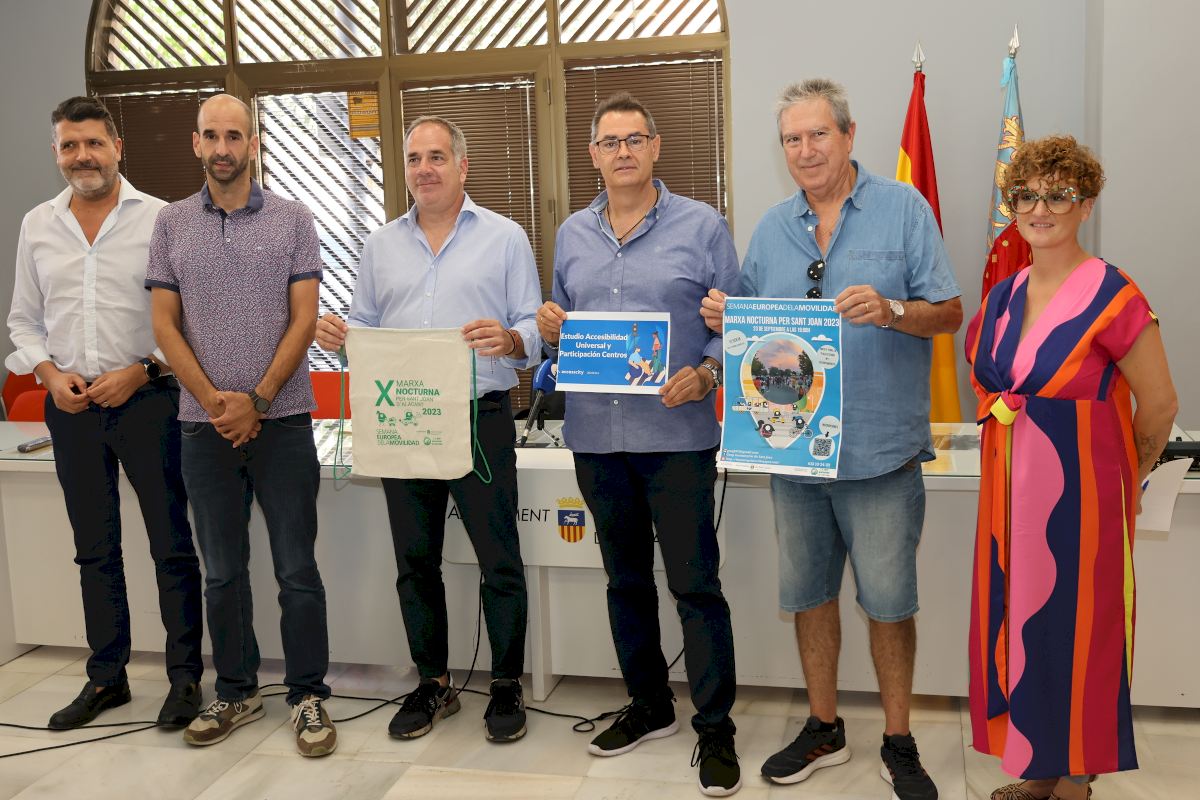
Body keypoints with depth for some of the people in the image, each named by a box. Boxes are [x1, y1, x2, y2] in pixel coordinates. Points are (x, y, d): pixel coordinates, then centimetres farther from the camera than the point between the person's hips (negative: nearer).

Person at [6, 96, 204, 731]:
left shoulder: (159, 219, -3)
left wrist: (139, 371, -13)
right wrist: (51, 374, -2)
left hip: (146, 399, -4)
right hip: (71, 408, 4)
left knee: (171, 545, 1)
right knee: (94, 550, 13)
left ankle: (185, 676, 12)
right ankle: (106, 677, 25)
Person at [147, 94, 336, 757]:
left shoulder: (292, 219, 2)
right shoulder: (171, 224, 8)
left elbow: (303, 319, -3)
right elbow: (165, 324, 5)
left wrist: (255, 401, -10)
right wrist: (214, 401, -8)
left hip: (282, 421, -2)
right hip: (204, 423, 3)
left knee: (297, 570, 1)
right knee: (222, 571, 11)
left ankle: (308, 696, 13)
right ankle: (235, 693, 25)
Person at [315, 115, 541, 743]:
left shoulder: (504, 238, 2)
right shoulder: (380, 246, 14)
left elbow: (534, 332, -2)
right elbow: (365, 330, 15)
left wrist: (508, 340, -24)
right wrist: (336, 336, -7)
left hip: (480, 417, -4)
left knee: (499, 560, 0)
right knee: (415, 560, 11)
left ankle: (507, 685, 16)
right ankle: (433, 683, 26)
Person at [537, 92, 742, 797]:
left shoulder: (701, 226, 0)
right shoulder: (572, 235, 13)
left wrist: (706, 374, -19)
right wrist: (549, 327, -3)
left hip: (677, 434, -5)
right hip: (596, 434, 5)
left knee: (695, 583, -2)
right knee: (626, 579, 15)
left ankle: (715, 727, 12)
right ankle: (650, 706, 32)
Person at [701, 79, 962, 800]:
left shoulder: (904, 208, -1)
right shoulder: (773, 227, 11)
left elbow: (949, 313, -4)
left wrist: (890, 310, -23)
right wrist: (724, 317, -7)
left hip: (879, 448, -4)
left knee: (889, 600, 4)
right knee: (807, 591, 14)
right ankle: (824, 728, 31)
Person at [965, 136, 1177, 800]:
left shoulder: (1112, 296, -13)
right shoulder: (1002, 297, 7)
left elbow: (1159, 405, -7)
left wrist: (1119, 472, 6)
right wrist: (1017, 442, 10)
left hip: (1078, 496, -6)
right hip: (1010, 493, 6)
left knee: (1074, 632, 5)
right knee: (1016, 626, 12)